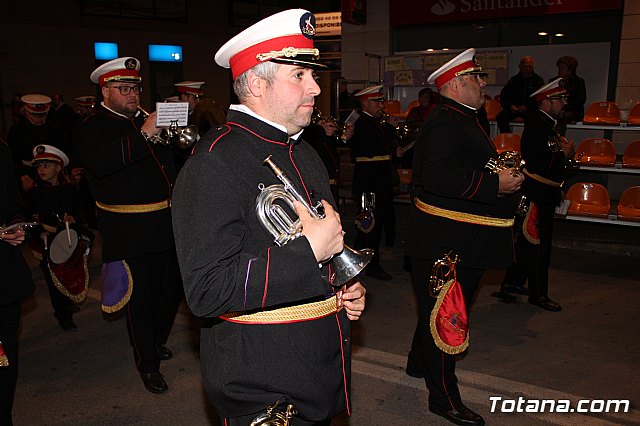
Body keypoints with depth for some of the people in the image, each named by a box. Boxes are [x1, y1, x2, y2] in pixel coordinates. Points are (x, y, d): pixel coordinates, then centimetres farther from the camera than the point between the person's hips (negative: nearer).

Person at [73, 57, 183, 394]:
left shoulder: (144, 121, 18)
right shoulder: (91, 129, -4)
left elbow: (169, 161, 20)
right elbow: (99, 162, -26)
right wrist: (143, 135, -31)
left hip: (166, 224, 7)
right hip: (131, 232, -7)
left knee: (171, 290, 16)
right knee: (140, 297, 1)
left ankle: (156, 341, 40)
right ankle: (148, 364, 17)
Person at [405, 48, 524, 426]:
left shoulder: (464, 119, 17)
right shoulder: (445, 124, -19)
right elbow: (436, 176, -32)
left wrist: (503, 173, 14)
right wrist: (495, 184, -27)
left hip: (463, 242, 11)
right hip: (445, 242, -11)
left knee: (439, 307, 23)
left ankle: (420, 363, 43)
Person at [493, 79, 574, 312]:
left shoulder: (545, 124, 14)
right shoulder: (537, 126, -18)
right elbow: (538, 165, -25)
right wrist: (564, 155, -15)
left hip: (542, 194, 10)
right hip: (538, 194, -10)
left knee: (527, 241, 16)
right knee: (538, 245, 1)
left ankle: (511, 283, 25)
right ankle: (538, 294, 13)